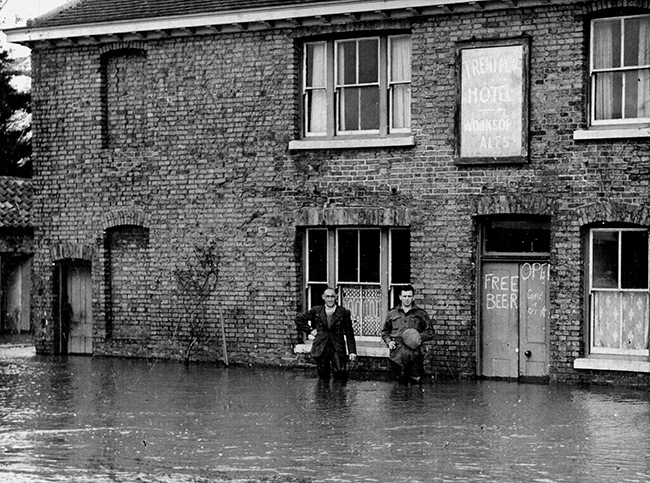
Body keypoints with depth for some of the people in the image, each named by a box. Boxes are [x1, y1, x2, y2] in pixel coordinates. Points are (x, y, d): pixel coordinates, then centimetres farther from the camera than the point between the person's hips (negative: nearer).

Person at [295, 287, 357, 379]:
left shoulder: (343, 312, 0)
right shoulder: (316, 311, 4)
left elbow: (349, 333, 2)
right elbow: (298, 319, 13)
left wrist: (352, 351, -3)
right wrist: (309, 331, 5)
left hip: (337, 350, -1)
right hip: (321, 349, 1)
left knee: (341, 376, -6)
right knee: (323, 376, 5)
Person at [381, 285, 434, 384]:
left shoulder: (421, 313, 12)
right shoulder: (392, 313, 16)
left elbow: (430, 332, 11)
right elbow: (385, 332, 22)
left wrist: (420, 337, -8)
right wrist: (388, 342, 3)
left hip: (414, 351, -1)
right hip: (397, 352, 1)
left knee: (415, 379, -6)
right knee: (400, 380, 1)